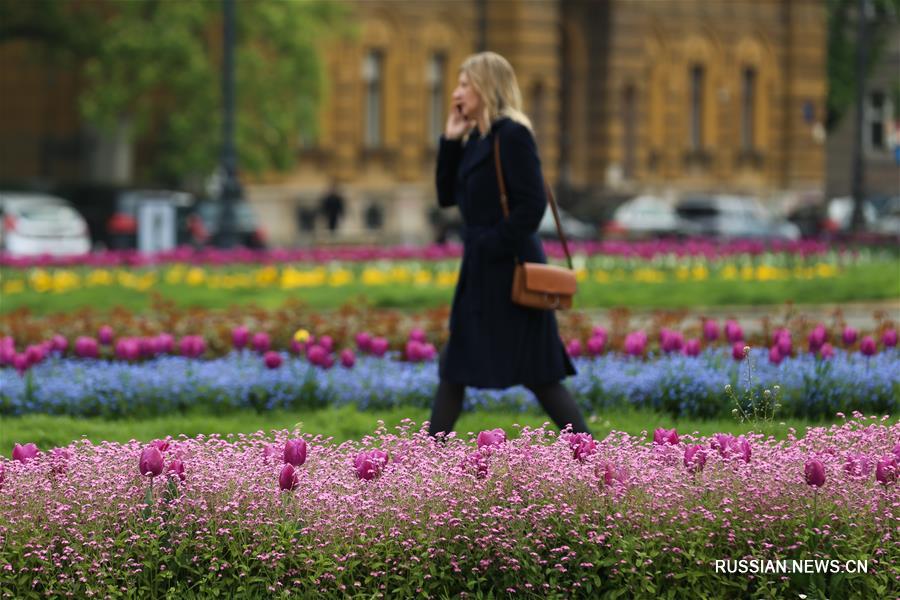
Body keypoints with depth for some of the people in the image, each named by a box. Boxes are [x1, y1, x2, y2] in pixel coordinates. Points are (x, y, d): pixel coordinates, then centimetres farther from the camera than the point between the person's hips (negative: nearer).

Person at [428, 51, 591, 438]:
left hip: (510, 269, -9)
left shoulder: (512, 135, -13)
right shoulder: (475, 139, 13)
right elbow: (447, 197, 15)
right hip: (481, 274, 9)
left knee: (538, 374, -7)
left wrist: (493, 247, -18)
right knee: (454, 369, 11)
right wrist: (450, 141, 7)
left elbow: (532, 205, -20)